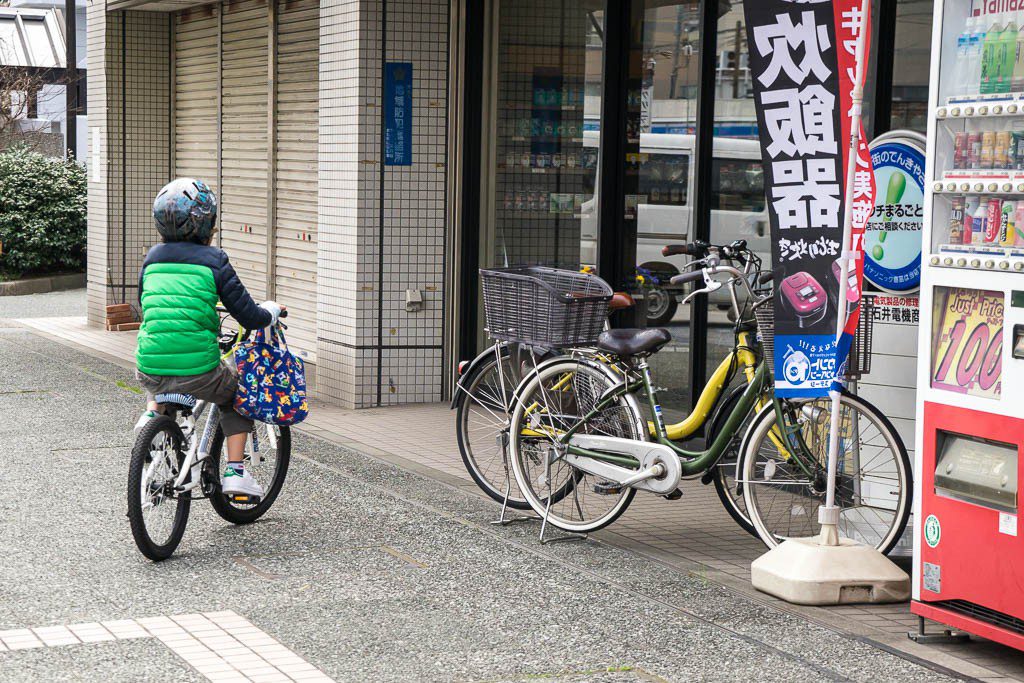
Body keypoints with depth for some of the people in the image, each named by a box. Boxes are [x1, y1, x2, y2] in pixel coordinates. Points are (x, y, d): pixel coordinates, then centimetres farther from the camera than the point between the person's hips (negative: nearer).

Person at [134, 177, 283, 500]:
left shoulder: (152, 259, 9)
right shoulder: (214, 262, -5)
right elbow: (250, 317, -4)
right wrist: (271, 310, 17)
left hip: (149, 371, 4)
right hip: (198, 373, -4)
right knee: (235, 392, 28)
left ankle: (152, 413, 19)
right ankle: (235, 471, 19)